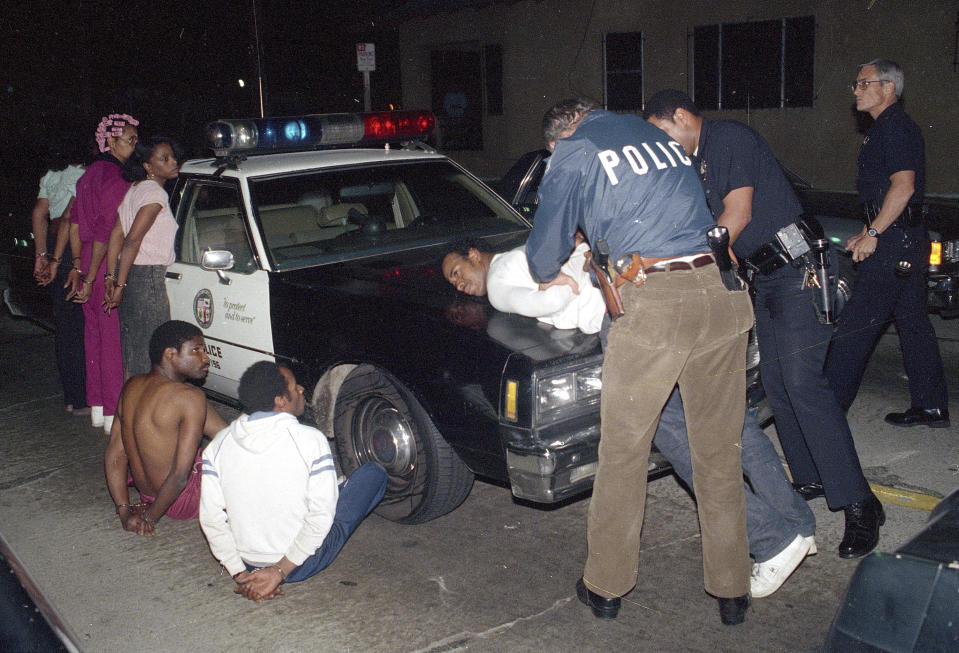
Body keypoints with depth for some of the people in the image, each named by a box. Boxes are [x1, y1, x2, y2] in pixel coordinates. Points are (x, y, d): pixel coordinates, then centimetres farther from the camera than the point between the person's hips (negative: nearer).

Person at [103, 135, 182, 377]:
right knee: (150, 351, -2)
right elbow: (133, 240, -19)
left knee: (132, 350, 16)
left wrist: (111, 277, 8)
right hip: (148, 276, -9)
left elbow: (116, 234, 10)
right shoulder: (155, 193, -13)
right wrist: (120, 285, -18)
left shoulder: (133, 189, 14)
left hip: (129, 274, 9)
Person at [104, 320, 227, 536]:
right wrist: (150, 516, -13)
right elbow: (180, 474, -26)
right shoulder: (190, 397, -23)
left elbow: (114, 455, 2)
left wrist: (125, 511, 3)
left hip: (147, 494, 7)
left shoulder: (131, 386, 1)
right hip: (185, 503, -7)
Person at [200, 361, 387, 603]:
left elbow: (210, 517, -6)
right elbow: (322, 516, -23)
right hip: (303, 564, -5)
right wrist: (280, 571, -17)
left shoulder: (219, 443, -7)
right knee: (374, 473, 8)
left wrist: (240, 573, -2)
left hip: (249, 563, 6)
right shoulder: (310, 440, -19)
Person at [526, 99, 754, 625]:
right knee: (720, 451, 13)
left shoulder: (572, 153, 8)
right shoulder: (655, 132, 23)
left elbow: (546, 244, 13)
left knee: (623, 449, 9)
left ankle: (606, 586, 22)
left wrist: (549, 278, 36)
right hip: (722, 291, 6)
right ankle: (731, 590, 24)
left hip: (655, 301, -5)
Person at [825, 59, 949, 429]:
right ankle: (932, 407, 18)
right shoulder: (887, 128, 20)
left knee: (856, 323, -8)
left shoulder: (895, 128, -12)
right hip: (909, 239, 11)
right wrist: (866, 235, 22)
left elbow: (903, 186, -22)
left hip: (894, 242, -11)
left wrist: (872, 233, -20)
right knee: (913, 321, 12)